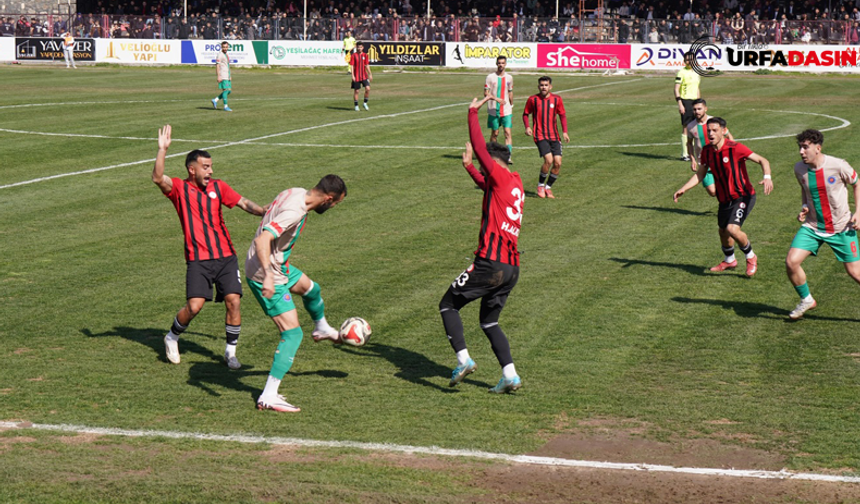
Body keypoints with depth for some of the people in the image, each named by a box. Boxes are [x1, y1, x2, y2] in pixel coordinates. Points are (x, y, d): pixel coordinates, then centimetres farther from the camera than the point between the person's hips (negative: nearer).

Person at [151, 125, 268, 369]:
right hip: (198, 259, -3)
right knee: (194, 306, -14)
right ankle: (172, 337, 15)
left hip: (226, 256, 4)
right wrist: (163, 149, -27)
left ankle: (230, 351, 8)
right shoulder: (179, 188, 0)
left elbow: (243, 202, 8)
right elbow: (158, 178, -18)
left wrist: (266, 212, -8)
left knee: (233, 301, -8)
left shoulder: (217, 186, 11)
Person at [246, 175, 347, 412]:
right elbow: (262, 240, -40)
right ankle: (268, 397, -11)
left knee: (311, 289, 33)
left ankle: (322, 329, 64)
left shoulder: (297, 193, 0)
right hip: (264, 275, -10)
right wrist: (268, 276, -50)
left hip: (277, 267, 10)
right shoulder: (294, 212, -30)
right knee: (293, 334, -11)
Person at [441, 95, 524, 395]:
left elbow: (480, 148, -9)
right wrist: (469, 166, 40)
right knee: (489, 321, 18)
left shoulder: (501, 177, -7)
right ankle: (510, 375, 5)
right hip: (512, 267, 9)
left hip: (490, 263, -9)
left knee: (448, 305, 5)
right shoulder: (515, 184, 18)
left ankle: (463, 359, -8)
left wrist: (473, 114, 0)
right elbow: (485, 184, 38)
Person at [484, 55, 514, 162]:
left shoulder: (509, 78, 7)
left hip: (506, 110, 2)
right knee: (495, 133, 8)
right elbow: (486, 93, -6)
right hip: (493, 110, -2)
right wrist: (497, 99, -19)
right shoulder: (490, 77, -3)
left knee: (508, 133, -10)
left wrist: (511, 106, 22)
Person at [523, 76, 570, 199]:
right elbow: (525, 114, 12)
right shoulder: (532, 99, 1)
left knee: (558, 163, -7)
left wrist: (564, 131, 1)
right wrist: (527, 127, -6)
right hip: (540, 136, -3)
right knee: (548, 160, -20)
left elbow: (562, 115, 12)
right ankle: (540, 185, 0)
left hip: (554, 136, 3)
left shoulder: (557, 99, 5)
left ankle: (548, 187, 12)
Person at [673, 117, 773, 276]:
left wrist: (767, 177, -37)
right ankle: (729, 260, 47)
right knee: (723, 231, 18)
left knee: (732, 229, -23)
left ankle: (751, 257, 4)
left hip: (743, 196, -7)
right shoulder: (707, 151, -1)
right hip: (724, 199, 7)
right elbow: (700, 174, 11)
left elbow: (762, 160, -19)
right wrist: (683, 189, 0)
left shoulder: (735, 148, -20)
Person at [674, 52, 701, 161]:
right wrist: (680, 104, -19)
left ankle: (691, 152, 15)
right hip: (685, 101, -7)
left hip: (695, 101, 7)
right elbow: (676, 89, -11)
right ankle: (684, 154, -1)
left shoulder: (697, 73, 15)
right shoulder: (682, 72, -7)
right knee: (685, 128, -6)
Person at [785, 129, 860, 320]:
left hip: (841, 228, -3)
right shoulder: (799, 169, -6)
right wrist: (804, 208, -3)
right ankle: (806, 300, 12)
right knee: (791, 262, -13)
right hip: (812, 227, 3)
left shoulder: (838, 166, -17)